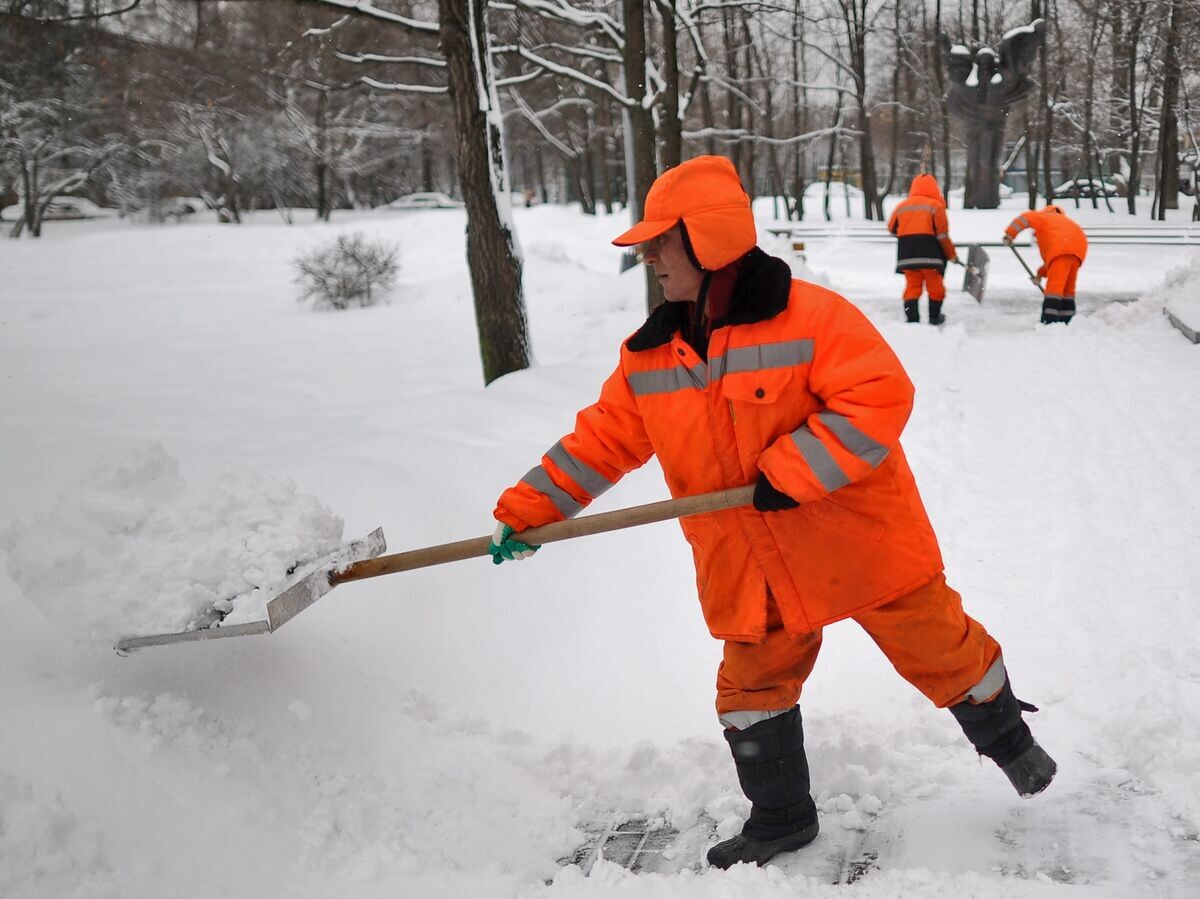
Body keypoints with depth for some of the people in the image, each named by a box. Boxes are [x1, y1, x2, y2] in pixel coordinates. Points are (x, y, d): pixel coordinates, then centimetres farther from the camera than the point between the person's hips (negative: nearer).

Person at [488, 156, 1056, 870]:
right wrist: (527, 512, -2)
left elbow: (881, 397, -25)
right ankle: (781, 819, 34)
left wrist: (790, 472, -29)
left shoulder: (812, 316, -19)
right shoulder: (649, 356, 0)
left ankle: (1009, 740, 42)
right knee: (753, 690, 13)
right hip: (752, 573, 5)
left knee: (942, 652, 12)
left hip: (864, 543, -5)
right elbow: (602, 441, 5)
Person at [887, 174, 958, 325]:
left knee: (912, 286, 9)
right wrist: (951, 254, 5)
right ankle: (934, 317, 19)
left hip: (906, 254, 3)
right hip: (929, 253, -3)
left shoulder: (902, 205, 8)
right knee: (935, 286, 11)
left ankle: (912, 318, 2)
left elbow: (892, 228, 18)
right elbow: (942, 234, -6)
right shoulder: (936, 205, -4)